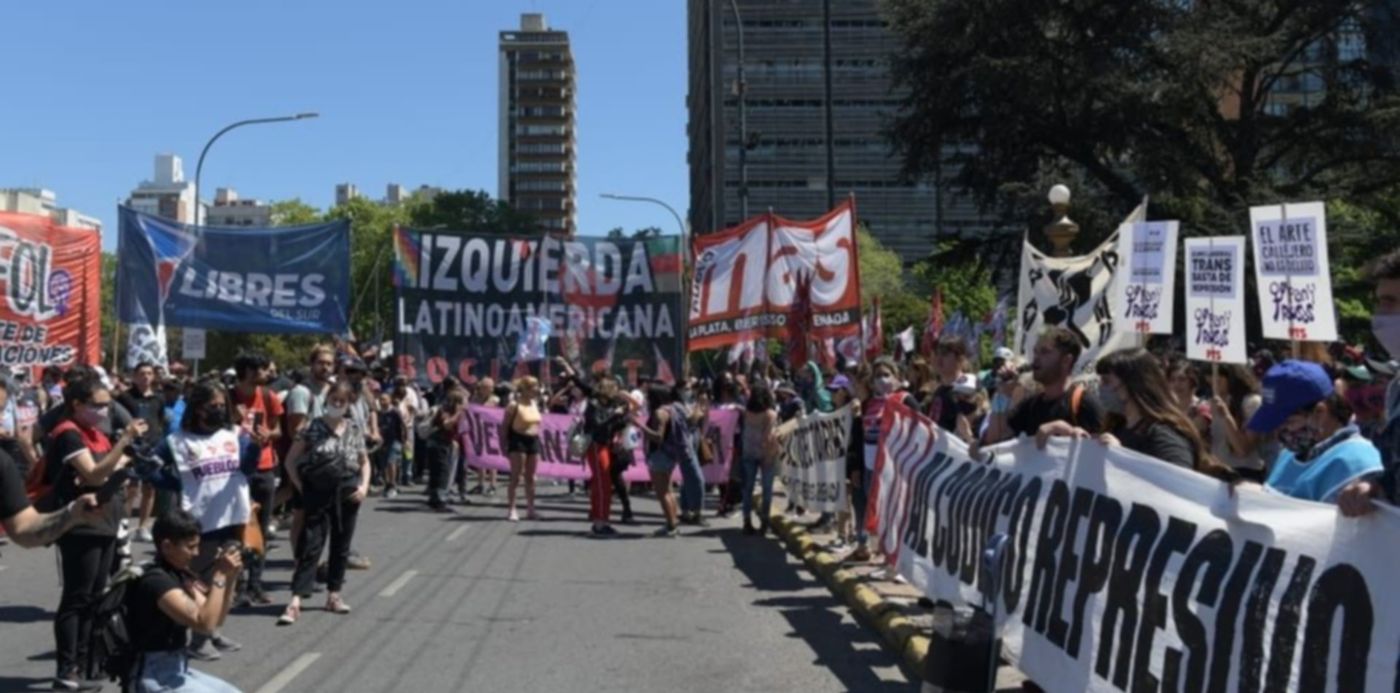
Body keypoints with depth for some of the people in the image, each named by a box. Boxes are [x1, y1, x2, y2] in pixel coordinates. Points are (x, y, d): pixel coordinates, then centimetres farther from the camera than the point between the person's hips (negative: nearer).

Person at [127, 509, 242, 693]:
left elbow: (216, 619, 9)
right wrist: (220, 575, -24)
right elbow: (204, 623, -28)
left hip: (177, 669, 9)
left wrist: (229, 578, -4)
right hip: (154, 677, -9)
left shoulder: (180, 575, 7)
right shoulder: (156, 581, -20)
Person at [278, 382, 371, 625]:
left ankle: (333, 595, 22)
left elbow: (364, 461, 14)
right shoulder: (313, 428, -5)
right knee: (310, 547, -6)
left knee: (341, 546, 10)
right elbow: (291, 460, 0)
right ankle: (295, 601, -7)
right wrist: (302, 488, -5)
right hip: (319, 494, -3)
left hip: (348, 495, 3)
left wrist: (364, 486, -1)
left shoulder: (355, 430, 4)